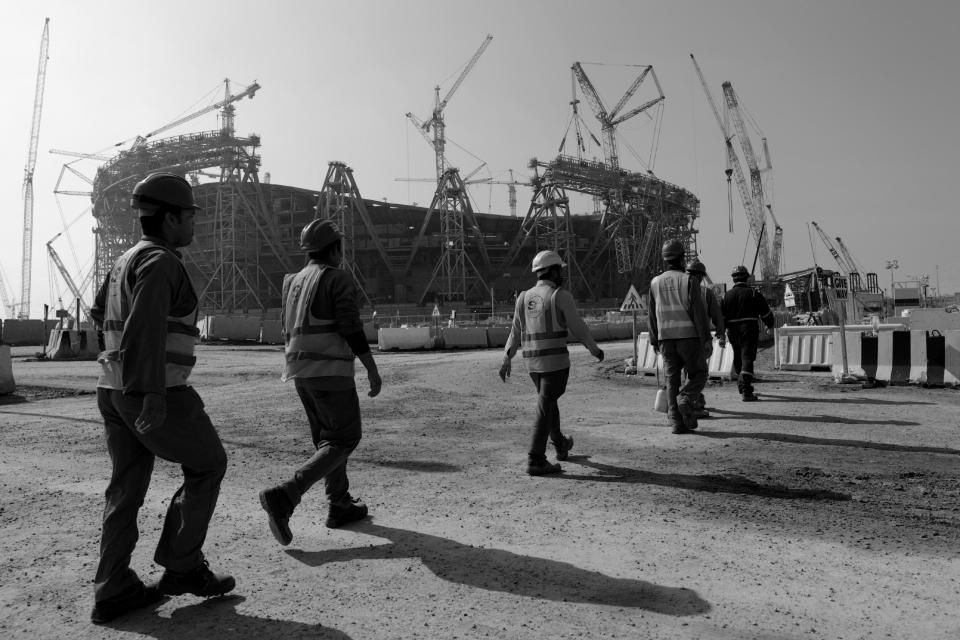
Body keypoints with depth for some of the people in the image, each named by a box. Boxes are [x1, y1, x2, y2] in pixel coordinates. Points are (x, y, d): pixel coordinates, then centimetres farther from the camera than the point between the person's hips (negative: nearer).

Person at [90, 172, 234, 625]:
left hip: (115, 390, 9)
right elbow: (146, 325, -27)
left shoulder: (128, 261, 16)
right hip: (155, 393, -9)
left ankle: (113, 592, 15)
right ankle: (182, 567, 10)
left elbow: (100, 311, 32)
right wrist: (153, 396, -32)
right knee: (207, 465, 7)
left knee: (128, 486, 12)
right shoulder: (160, 261, -14)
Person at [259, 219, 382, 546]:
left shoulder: (293, 282, 14)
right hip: (330, 372, -8)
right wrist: (373, 370, -9)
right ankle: (283, 497, -14)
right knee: (344, 439, -1)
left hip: (300, 372, 8)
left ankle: (340, 505, 23)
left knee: (327, 438, 18)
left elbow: (289, 332, 17)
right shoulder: (338, 278, -9)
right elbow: (352, 330, -15)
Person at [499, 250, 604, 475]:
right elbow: (578, 328, -5)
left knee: (549, 401, 23)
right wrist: (595, 349, 9)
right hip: (555, 361, -6)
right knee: (545, 409, -5)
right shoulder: (561, 296, -9)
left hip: (532, 361, 7)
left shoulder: (524, 298, 8)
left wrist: (506, 360, 17)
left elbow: (515, 332, 12)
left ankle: (561, 446, 40)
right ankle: (536, 461, -5)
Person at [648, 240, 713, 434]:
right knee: (698, 374, 12)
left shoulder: (655, 282, 6)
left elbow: (653, 315, 9)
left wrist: (654, 341, 15)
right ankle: (686, 398, -15)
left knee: (672, 380, 7)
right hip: (688, 336, -3)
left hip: (666, 338, 4)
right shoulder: (689, 281, -6)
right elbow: (699, 312, -10)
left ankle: (676, 422, 2)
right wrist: (707, 339, -8)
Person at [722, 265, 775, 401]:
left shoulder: (727, 295, 4)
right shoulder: (753, 293, -3)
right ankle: (746, 391, -18)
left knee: (738, 359, 18)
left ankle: (742, 385, 34)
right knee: (747, 358, -8)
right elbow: (766, 312, 4)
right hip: (749, 329, -3)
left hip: (733, 330, 3)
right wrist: (770, 324, 22)